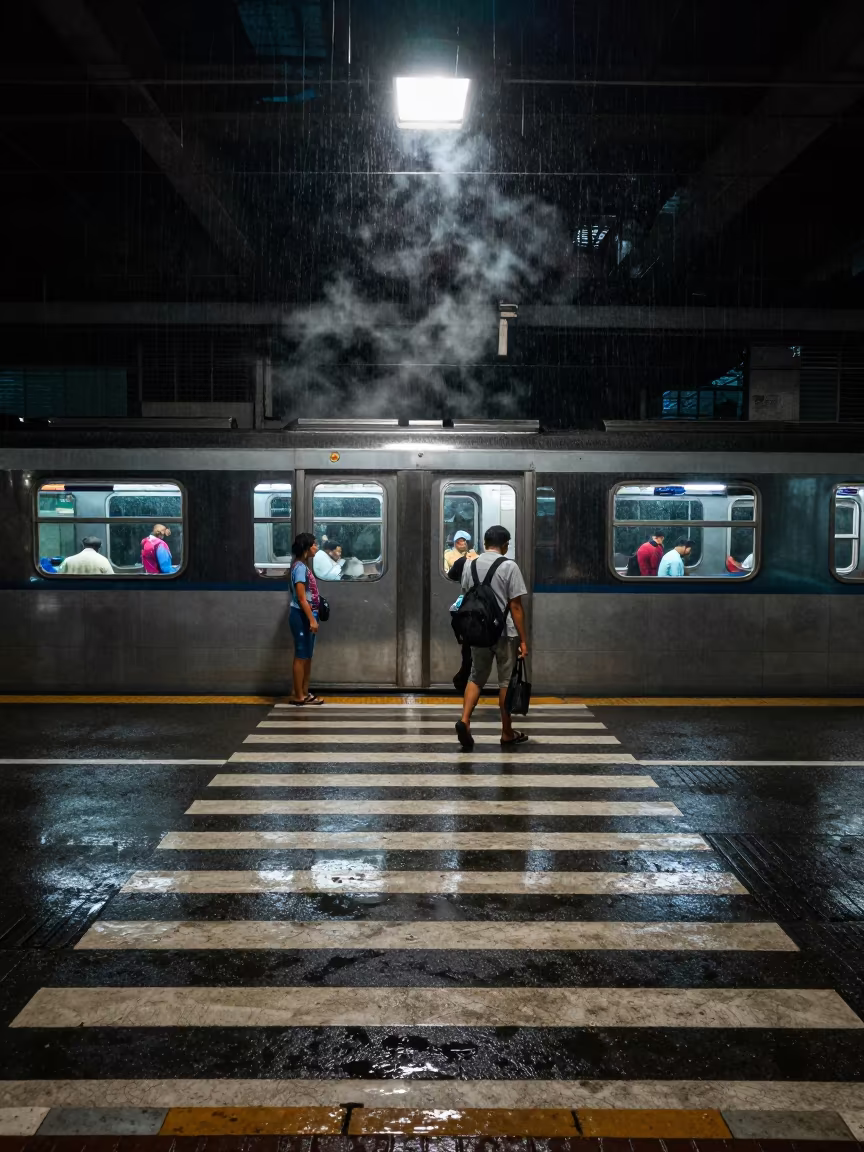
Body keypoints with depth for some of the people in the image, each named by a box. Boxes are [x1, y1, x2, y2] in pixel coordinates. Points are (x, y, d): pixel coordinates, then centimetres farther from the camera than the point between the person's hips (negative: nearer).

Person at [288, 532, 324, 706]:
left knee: (307, 656, 13)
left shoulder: (304, 565, 13)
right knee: (301, 656, -3)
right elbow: (301, 598, -20)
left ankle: (305, 693, 19)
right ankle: (298, 696, 3)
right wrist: (311, 619, -21)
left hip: (307, 616, 10)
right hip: (301, 616, -10)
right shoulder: (300, 567, -17)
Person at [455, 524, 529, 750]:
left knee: (476, 678, 15)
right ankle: (507, 733, 15)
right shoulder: (509, 566, -11)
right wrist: (523, 639, -9)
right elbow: (515, 607, -13)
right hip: (505, 633, -4)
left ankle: (464, 720, -6)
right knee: (506, 682, 7)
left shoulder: (469, 565, 4)